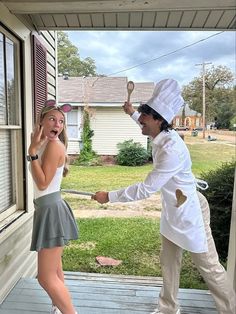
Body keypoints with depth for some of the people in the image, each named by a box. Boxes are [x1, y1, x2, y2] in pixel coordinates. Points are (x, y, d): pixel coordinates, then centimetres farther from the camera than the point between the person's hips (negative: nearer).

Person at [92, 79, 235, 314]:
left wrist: (109, 196, -23)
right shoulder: (162, 136, -4)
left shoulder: (171, 150, -32)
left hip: (189, 212, -9)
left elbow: (146, 189, -31)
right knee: (168, 263, 20)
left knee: (209, 267, 9)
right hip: (172, 210, 9)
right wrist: (132, 114, 35)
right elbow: (149, 127, 25)